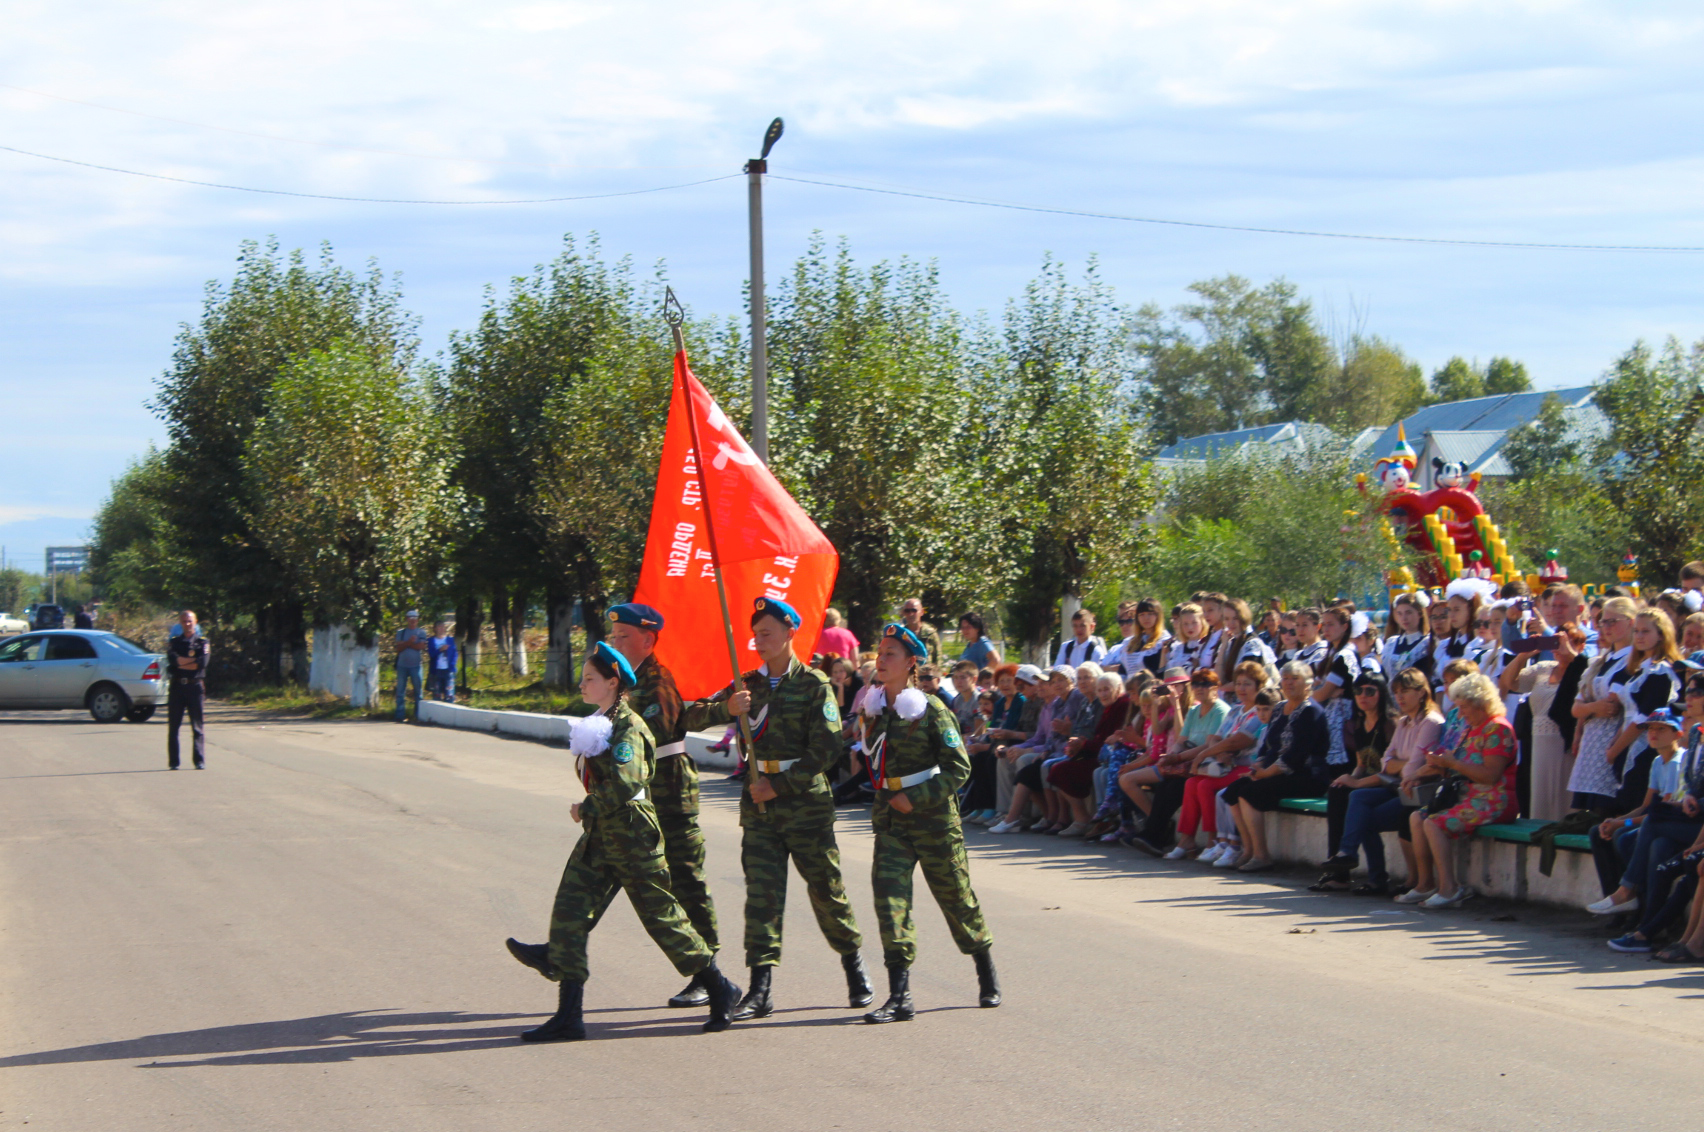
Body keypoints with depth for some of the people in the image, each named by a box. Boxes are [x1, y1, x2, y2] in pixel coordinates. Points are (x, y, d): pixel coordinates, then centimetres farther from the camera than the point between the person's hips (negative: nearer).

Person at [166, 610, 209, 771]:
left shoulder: (202, 642, 7)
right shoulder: (174, 642, 12)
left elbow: (203, 663, -9)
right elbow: (172, 660, -7)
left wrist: (181, 662, -5)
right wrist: (192, 662, -10)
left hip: (195, 686, -2)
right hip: (177, 686, 2)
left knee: (197, 726, -2)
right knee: (173, 725, 1)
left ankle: (200, 761, -1)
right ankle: (173, 762, 5)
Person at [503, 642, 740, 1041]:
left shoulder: (628, 727, -15)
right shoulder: (598, 724, 13)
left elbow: (624, 784, -25)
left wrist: (586, 809, -14)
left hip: (631, 836, -9)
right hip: (598, 837, 9)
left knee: (662, 917, 1)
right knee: (570, 911, -1)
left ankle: (720, 990, 18)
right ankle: (568, 1016, 0)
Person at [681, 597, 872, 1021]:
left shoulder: (814, 685, -4)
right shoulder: (748, 685, 10)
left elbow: (826, 750, -11)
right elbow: (693, 718, 5)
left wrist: (779, 786, -14)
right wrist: (726, 707, -16)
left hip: (806, 800, -3)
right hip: (759, 804, 3)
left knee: (826, 890, 5)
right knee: (761, 892, -5)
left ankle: (852, 961, 27)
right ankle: (761, 988, -7)